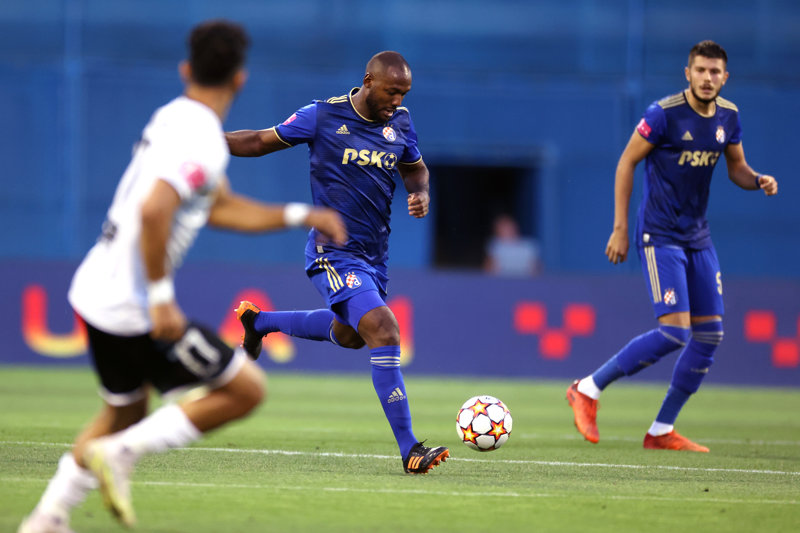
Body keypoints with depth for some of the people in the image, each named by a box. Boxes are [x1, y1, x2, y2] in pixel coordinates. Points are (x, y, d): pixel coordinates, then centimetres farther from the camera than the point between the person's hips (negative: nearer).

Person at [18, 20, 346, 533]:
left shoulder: (174, 119, 12)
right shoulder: (203, 142, -18)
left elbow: (219, 207, 24)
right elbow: (154, 210, -33)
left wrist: (299, 216, 23)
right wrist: (161, 296, -28)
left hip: (97, 291, 9)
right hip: (135, 311, -9)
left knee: (124, 410, 27)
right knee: (246, 388, 0)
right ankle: (121, 452, -5)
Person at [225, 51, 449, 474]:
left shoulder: (400, 122, 4)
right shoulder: (323, 116, -11)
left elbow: (415, 169, 21)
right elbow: (263, 141, 0)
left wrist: (421, 194, -2)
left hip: (374, 252, 7)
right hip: (334, 253, -7)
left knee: (349, 334, 27)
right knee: (384, 331, -22)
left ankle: (260, 322, 52)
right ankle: (409, 450, -22)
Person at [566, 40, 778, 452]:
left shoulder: (728, 116, 4)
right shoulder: (664, 113, -15)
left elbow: (735, 168, 16)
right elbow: (627, 161, -8)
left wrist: (758, 181, -8)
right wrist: (620, 227, -11)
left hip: (698, 236, 7)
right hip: (659, 236, -7)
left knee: (710, 334, 2)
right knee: (674, 332, -17)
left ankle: (662, 431, 11)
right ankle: (588, 390, -3)